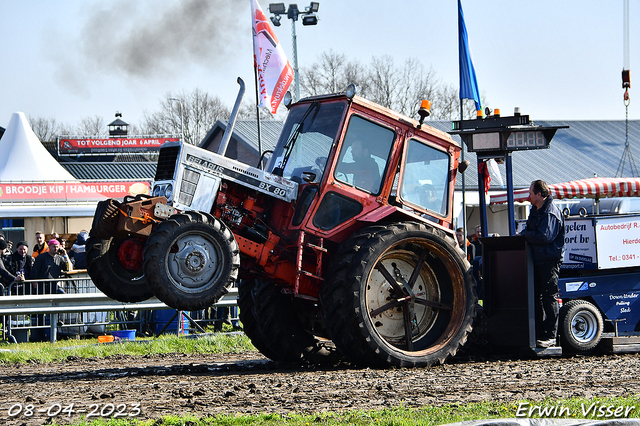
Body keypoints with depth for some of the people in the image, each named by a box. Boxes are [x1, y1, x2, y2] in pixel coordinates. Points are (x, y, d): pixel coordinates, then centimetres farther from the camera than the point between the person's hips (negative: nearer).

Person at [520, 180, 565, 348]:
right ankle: (539, 333, 16)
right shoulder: (536, 211, 17)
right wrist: (523, 234, 2)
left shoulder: (551, 212, -14)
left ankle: (550, 336, -3)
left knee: (549, 297, -6)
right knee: (537, 296, 10)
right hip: (537, 260, 10)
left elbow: (544, 237, -23)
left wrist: (524, 235, -12)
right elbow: (531, 231, 23)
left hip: (550, 261, -10)